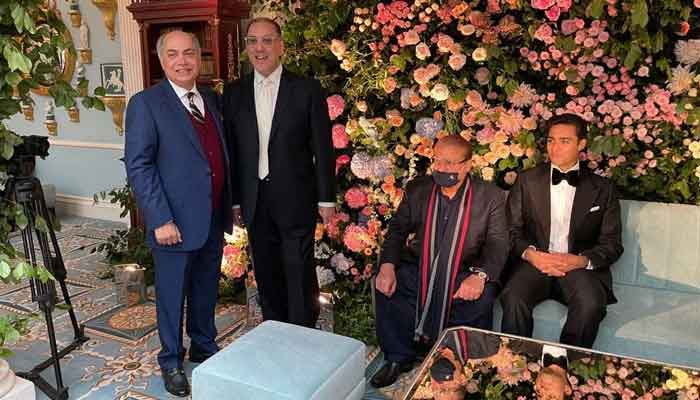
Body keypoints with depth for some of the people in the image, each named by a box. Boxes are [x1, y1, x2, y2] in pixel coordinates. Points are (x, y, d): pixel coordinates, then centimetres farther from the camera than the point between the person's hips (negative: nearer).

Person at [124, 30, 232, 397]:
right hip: (175, 222, -5)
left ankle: (204, 347, 39)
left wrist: (229, 204, 10)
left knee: (207, 290, 19)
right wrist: (160, 219, -18)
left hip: (214, 219, 6)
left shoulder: (211, 99, 10)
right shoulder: (145, 103, -8)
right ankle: (171, 361, 30)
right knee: (172, 295, 10)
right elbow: (138, 166, -13)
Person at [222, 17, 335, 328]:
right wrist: (233, 199, 6)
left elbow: (323, 148, -3)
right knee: (266, 273, 14)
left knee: (300, 273, 4)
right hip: (255, 201, 4)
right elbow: (231, 149, 7)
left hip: (295, 200, -3)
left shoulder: (307, 89, -4)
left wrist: (326, 198, -4)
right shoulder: (234, 92, 5)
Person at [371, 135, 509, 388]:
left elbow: (497, 243, -8)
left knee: (481, 298, -30)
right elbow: (397, 229, 4)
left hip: (465, 274, -2)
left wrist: (479, 275, -28)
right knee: (385, 287, -22)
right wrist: (387, 265, -14)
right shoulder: (417, 189, 5)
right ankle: (399, 358, -1)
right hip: (418, 269, 2)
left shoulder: (490, 196, -2)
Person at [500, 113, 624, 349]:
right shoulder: (527, 181, 11)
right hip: (535, 262, 0)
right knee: (513, 299, -30)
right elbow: (512, 230, 8)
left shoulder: (602, 189, 10)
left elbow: (612, 244, 8)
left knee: (591, 305, -32)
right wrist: (530, 254, -13)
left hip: (580, 267, 0)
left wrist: (581, 261, -12)